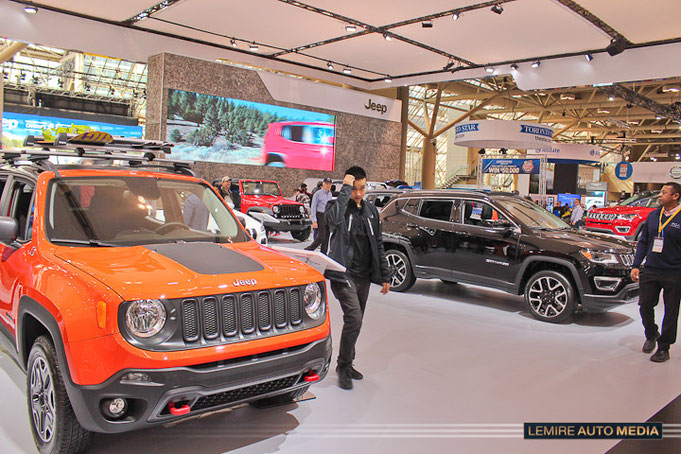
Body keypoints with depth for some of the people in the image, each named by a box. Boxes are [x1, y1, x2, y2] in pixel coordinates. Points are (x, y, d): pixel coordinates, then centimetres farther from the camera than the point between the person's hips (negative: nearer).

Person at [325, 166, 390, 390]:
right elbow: (333, 218, -35)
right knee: (354, 319, -16)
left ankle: (347, 364, 30)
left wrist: (384, 276, 12)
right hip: (344, 274, -6)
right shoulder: (340, 207, -7)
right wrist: (345, 189, -26)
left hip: (364, 276, 6)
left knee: (355, 321, 14)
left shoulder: (371, 211, 10)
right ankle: (343, 366, 1)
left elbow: (378, 245, 15)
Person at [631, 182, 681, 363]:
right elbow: (643, 242, 14)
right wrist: (636, 265, 7)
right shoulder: (653, 216, 8)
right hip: (650, 271, 4)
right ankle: (651, 336, 34)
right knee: (645, 306, 9)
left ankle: (663, 348, 18)